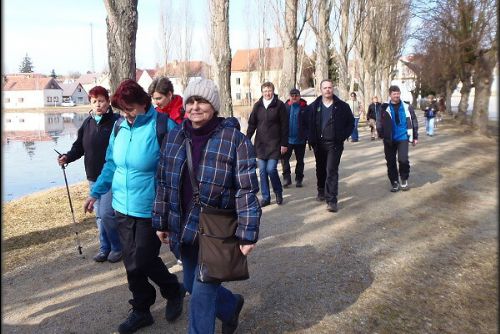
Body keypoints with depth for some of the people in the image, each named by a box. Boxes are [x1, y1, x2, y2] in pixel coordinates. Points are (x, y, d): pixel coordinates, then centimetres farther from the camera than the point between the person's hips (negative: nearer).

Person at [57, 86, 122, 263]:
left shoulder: (116, 121, -11)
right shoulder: (87, 123, 8)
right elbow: (79, 147, 12)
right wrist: (67, 157, -6)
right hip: (93, 177, 7)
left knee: (107, 214, -7)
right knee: (100, 215, 15)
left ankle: (118, 247, 14)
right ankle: (105, 247, 30)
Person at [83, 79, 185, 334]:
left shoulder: (162, 126, -14)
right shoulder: (120, 127, 5)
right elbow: (111, 164, 17)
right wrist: (96, 192, 13)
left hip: (150, 209, -6)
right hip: (123, 207, 6)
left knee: (143, 262, 0)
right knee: (132, 264, 13)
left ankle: (174, 291, 29)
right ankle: (141, 310, 32)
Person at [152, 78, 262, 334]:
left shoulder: (234, 140, -14)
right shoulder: (174, 137, 2)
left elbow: (247, 190, -16)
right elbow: (164, 183, 9)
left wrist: (248, 234, -18)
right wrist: (161, 223, 10)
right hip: (184, 229, 6)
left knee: (201, 294, 1)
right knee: (191, 285, 22)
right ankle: (232, 306, 50)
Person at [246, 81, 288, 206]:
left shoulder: (279, 105, -4)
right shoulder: (257, 105, 6)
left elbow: (284, 126, -5)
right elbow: (252, 124, 9)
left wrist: (284, 144, -8)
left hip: (274, 144, -4)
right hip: (260, 144, 4)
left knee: (271, 169, -10)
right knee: (262, 171, 5)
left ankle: (278, 193, 15)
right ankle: (265, 197, 17)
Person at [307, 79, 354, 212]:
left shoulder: (342, 106, -1)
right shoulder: (314, 106, 3)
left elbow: (351, 123, 5)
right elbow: (309, 124, 6)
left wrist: (343, 136, -6)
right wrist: (311, 139, -3)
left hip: (334, 144, -3)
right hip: (319, 143, 3)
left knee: (332, 171, -10)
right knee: (320, 170, 16)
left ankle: (331, 200, -9)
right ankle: (321, 192, 36)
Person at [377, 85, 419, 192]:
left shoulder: (407, 107, 1)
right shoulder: (385, 108, 0)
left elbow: (413, 122, 6)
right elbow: (380, 122, 2)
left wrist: (415, 137, 6)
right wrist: (381, 134, -9)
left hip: (403, 137, -1)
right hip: (389, 139, 1)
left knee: (403, 159, -14)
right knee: (390, 162, 7)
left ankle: (404, 179, 12)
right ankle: (394, 182, 24)